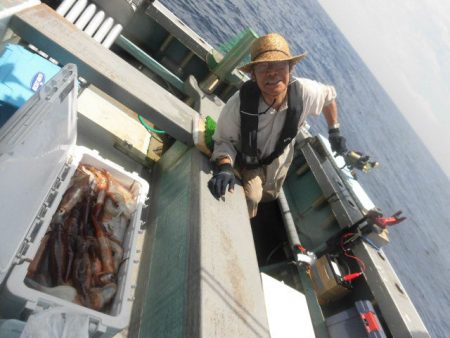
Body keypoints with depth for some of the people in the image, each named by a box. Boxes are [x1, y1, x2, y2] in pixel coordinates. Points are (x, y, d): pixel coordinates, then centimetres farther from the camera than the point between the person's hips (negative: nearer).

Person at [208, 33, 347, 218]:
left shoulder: (306, 92, -33)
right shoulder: (239, 104, -42)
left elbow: (329, 96, -8)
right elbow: (224, 140, -27)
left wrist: (334, 131, -2)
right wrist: (225, 168, -46)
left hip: (280, 156, 4)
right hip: (247, 158, -4)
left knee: (270, 195, 25)